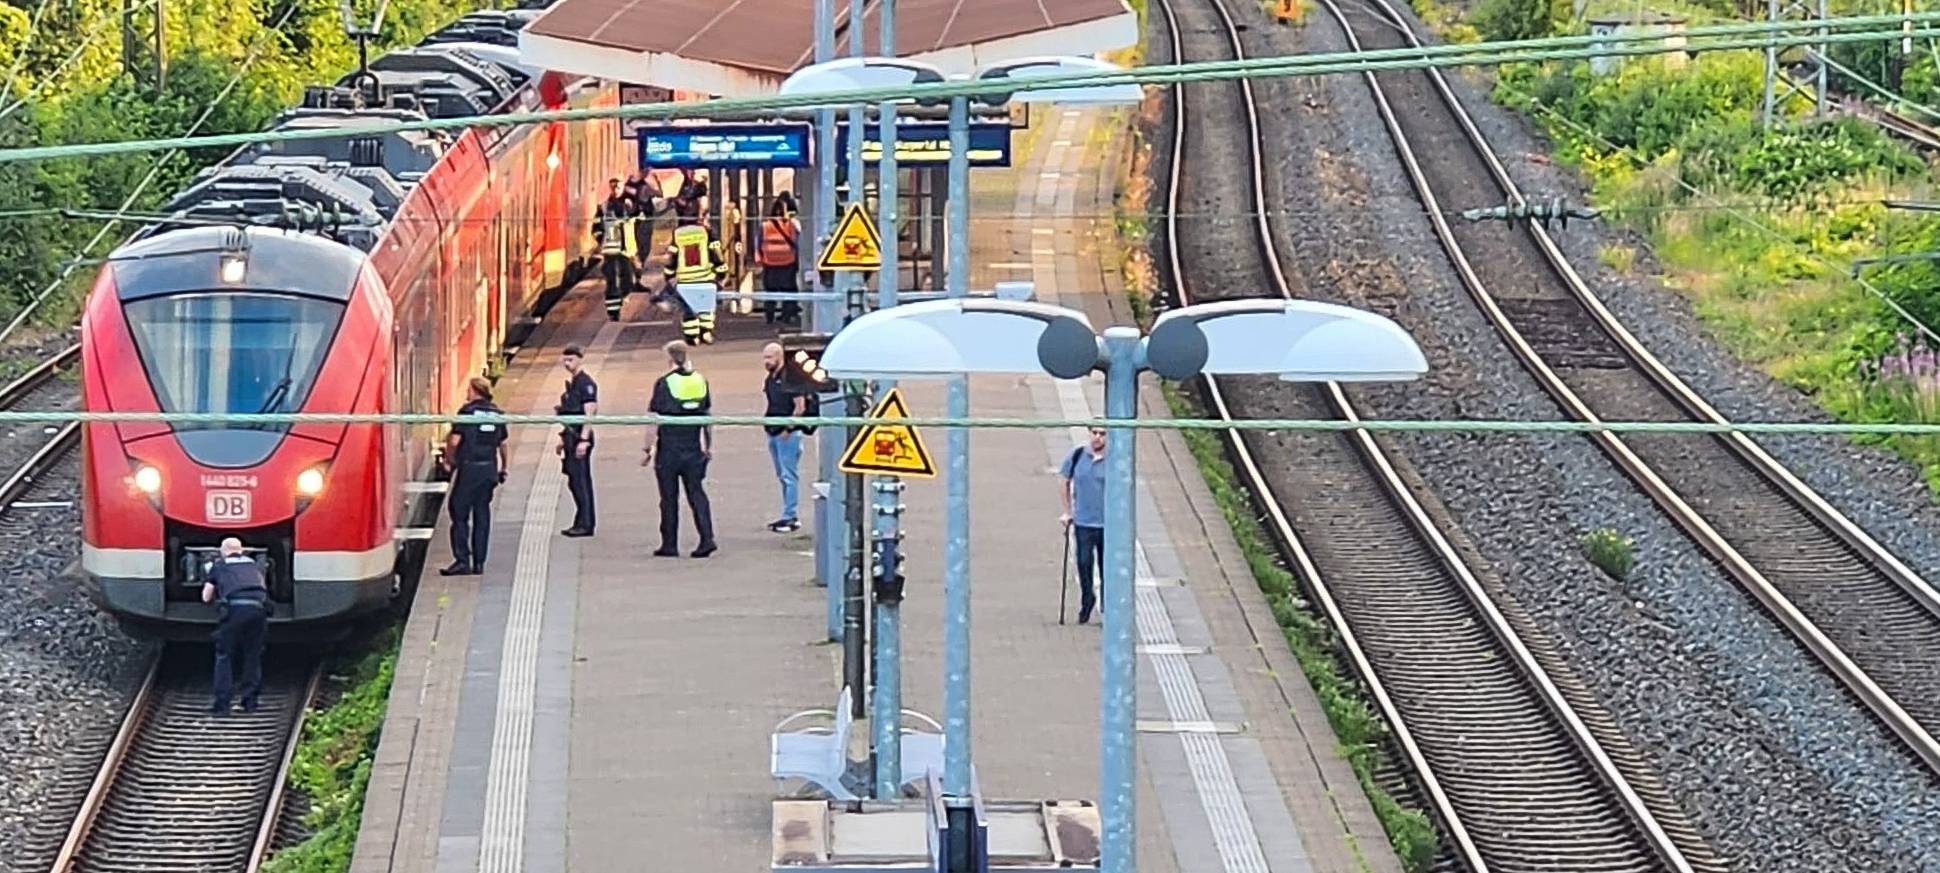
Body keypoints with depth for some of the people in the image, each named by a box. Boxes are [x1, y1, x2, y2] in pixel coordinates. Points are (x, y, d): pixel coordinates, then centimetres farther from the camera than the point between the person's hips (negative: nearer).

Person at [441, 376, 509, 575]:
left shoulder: (467, 411, -9)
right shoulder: (497, 413, 8)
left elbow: (454, 440, -13)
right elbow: (502, 444, 14)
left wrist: (449, 460, 3)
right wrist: (503, 468, 26)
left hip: (469, 469, -5)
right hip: (489, 469, 5)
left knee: (459, 514, 1)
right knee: (482, 516, 9)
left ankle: (462, 560, -6)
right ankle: (479, 563, 8)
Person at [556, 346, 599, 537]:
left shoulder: (586, 383, -12)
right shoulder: (571, 383, 17)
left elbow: (589, 412, -18)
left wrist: (584, 440, -24)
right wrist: (563, 440, 23)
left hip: (580, 437, -10)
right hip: (571, 435, 10)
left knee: (581, 481, -9)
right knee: (574, 481, 12)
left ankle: (585, 524, -7)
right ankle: (581, 523, 17)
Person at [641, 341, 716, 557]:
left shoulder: (664, 383, -11)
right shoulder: (701, 381, 4)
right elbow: (707, 416, 13)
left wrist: (648, 449, -4)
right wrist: (709, 445, 22)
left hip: (669, 448, -4)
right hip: (694, 449, 4)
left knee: (669, 498, 5)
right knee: (696, 493, 7)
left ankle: (669, 545, 10)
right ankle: (707, 538, -7)